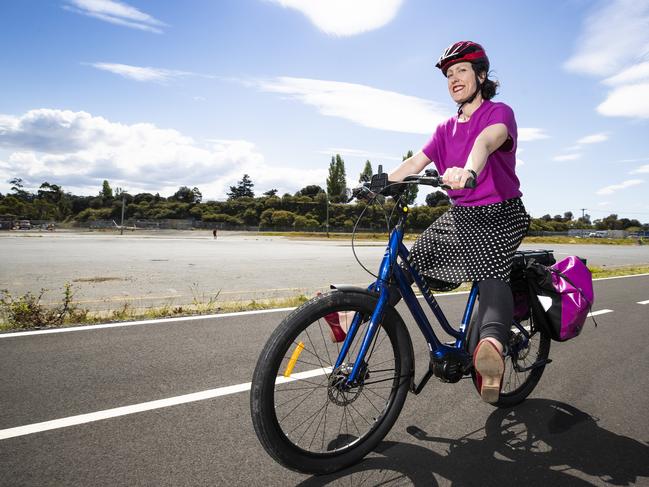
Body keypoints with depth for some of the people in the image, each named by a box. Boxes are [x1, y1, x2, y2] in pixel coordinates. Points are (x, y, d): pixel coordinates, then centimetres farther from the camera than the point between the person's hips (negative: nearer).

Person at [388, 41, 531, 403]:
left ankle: (492, 345, -54)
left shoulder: (499, 113, -5)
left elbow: (487, 140, -30)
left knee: (491, 271, -33)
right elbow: (415, 162, 1)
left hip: (500, 214, -6)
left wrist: (468, 171, -53)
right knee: (415, 260, -12)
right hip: (460, 215, 6)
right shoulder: (446, 129, 14)